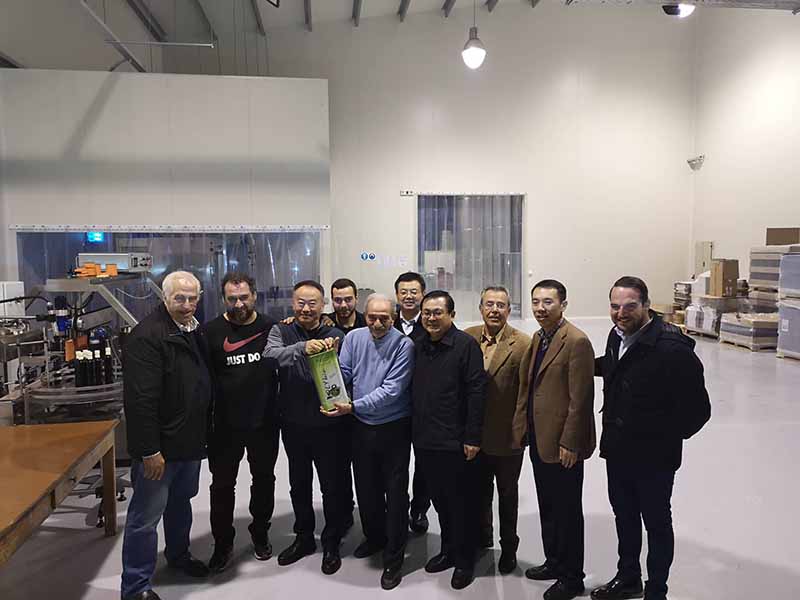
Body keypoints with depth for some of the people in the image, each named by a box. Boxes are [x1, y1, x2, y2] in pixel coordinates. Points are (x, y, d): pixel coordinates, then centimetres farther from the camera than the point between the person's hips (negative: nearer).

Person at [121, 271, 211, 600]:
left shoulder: (195, 332, 8)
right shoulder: (147, 335, -20)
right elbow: (140, 399, -25)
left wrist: (203, 432, 16)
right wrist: (149, 450, -25)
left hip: (191, 441, 9)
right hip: (159, 446, -9)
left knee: (181, 502, 25)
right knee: (146, 516, 2)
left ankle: (178, 555, 45)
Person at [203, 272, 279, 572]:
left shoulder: (271, 328, -4)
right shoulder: (211, 331, -7)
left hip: (264, 422, 1)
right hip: (225, 424, -1)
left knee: (264, 480, 17)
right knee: (222, 485, 11)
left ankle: (260, 533, 39)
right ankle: (223, 544, 30)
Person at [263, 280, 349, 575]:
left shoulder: (335, 335, -4)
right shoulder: (281, 332, -2)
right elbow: (270, 355, -23)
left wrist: (333, 354, -24)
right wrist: (302, 347, -40)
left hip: (329, 424, -2)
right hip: (294, 424, 2)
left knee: (333, 486, 9)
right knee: (299, 485, 19)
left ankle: (331, 543, 29)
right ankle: (304, 538, 38)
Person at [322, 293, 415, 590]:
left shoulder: (403, 345, -16)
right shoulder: (354, 338, -2)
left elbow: (391, 390, -21)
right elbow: (342, 374, 0)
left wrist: (354, 407, -24)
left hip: (393, 429, -4)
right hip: (361, 427, 4)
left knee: (395, 493, 6)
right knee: (365, 487, 18)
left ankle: (393, 558, 21)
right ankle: (374, 537, 43)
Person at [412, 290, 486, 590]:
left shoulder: (466, 345, -11)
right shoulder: (418, 346, 9)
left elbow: (476, 393, -14)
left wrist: (472, 438, -15)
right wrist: (414, 430, 11)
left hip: (456, 442, -6)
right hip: (425, 440, 6)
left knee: (462, 503, 8)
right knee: (440, 500, 19)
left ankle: (465, 561, 24)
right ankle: (448, 550, 36)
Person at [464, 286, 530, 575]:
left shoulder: (523, 344, -13)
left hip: (507, 437, -3)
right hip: (475, 434, 3)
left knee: (508, 494, 17)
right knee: (479, 491, 21)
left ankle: (508, 547, 37)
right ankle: (482, 538, 44)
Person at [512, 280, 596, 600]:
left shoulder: (577, 341, -18)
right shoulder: (538, 338, 10)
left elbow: (580, 399, -19)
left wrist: (569, 444, -18)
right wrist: (524, 427, 12)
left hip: (562, 445, -8)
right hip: (539, 440, 8)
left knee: (567, 511, 7)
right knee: (547, 507, 20)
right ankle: (554, 562, 38)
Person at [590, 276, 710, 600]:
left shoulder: (672, 349, -25)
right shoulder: (618, 334, -1)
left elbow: (697, 409, -21)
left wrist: (665, 440, -12)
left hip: (653, 457, -7)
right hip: (617, 449, 7)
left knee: (656, 523, 13)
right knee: (624, 516, 23)